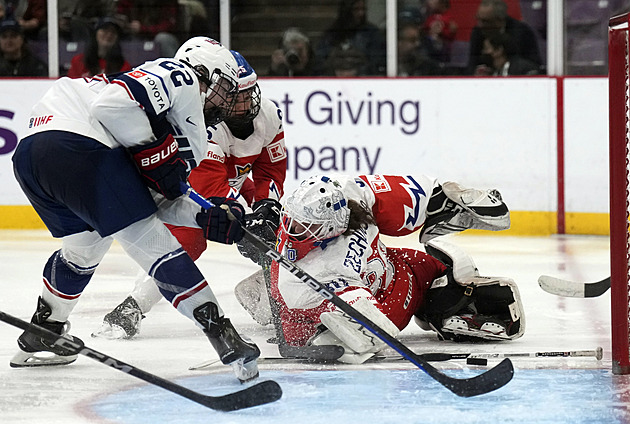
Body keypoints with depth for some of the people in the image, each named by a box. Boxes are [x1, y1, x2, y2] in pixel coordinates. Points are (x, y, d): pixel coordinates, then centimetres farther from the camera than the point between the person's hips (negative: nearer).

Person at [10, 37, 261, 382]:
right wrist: (154, 150, -7)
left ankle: (41, 335, 45)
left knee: (83, 247, 33)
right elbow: (110, 103, -14)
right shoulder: (181, 77, 4)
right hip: (78, 145, -10)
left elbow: (157, 199, 25)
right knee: (154, 245, -7)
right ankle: (223, 337, -9)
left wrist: (209, 218, 12)